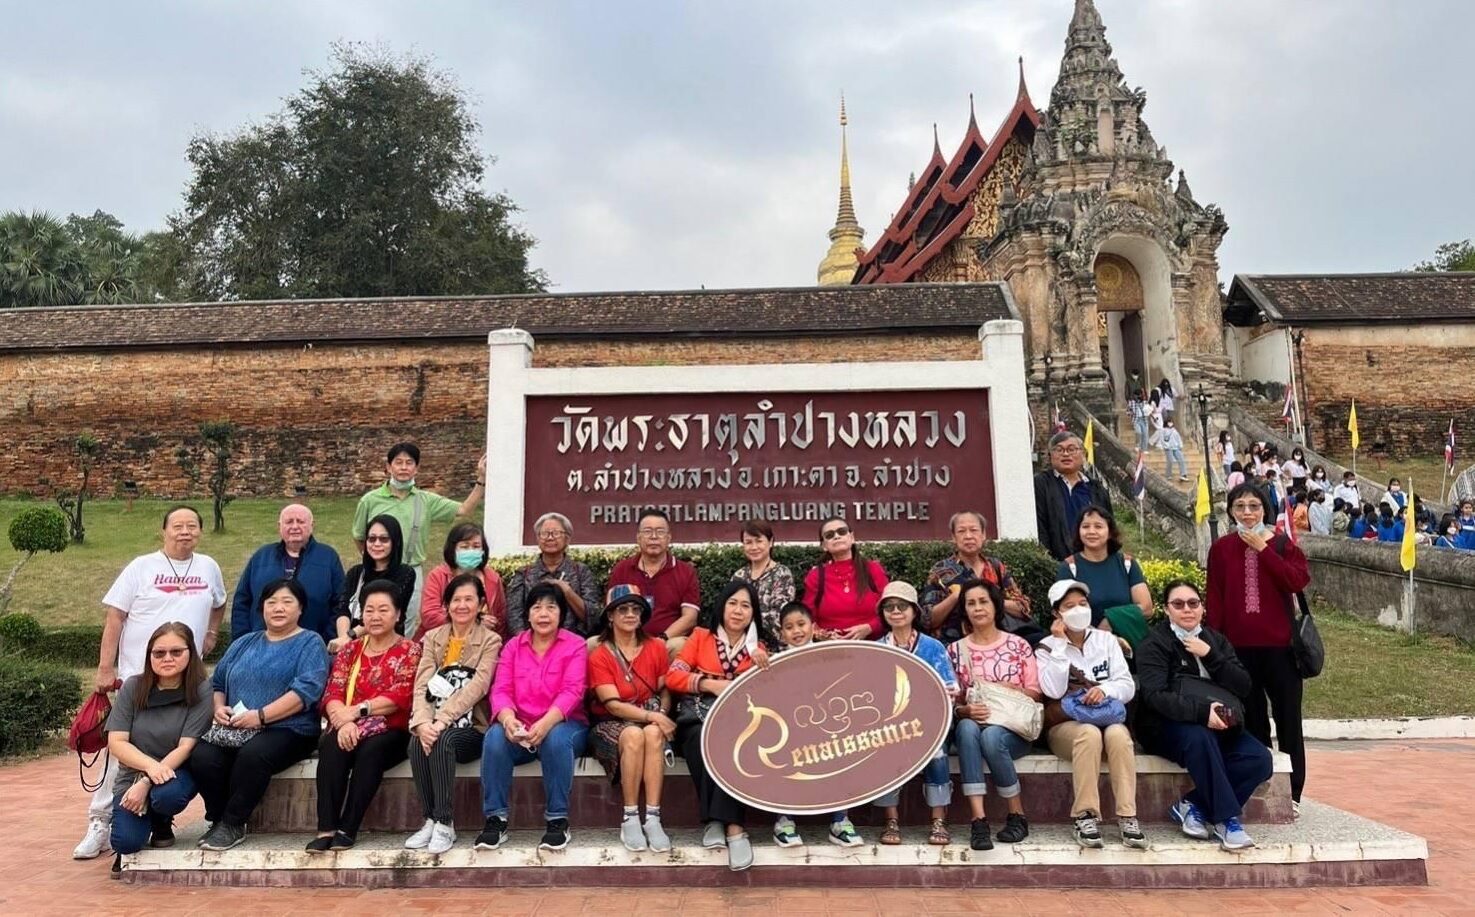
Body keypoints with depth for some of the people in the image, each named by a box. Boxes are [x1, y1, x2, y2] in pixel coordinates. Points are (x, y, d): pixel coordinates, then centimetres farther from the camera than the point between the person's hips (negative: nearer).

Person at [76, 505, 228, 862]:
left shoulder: (209, 567, 6)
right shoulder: (142, 566, -3)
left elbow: (218, 605, 26)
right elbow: (114, 617, -4)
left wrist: (211, 635, 12)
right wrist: (105, 668, -9)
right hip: (137, 675, -3)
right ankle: (101, 821, 6)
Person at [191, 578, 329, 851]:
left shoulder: (310, 643, 2)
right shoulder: (244, 644, 22)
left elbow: (307, 690, -12)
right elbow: (217, 683, 23)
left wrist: (260, 715, -19)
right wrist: (219, 708, 0)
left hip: (287, 730, -5)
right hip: (234, 729, 5)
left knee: (252, 754, -34)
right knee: (201, 756, -24)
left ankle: (232, 825, -13)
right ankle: (219, 820, -3)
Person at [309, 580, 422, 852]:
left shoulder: (410, 650, 5)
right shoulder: (350, 650, 17)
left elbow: (399, 698, -8)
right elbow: (332, 693, 3)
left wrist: (357, 711, -18)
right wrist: (344, 720, -18)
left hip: (390, 731, -3)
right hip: (348, 728, 3)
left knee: (371, 750, -35)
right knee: (332, 745, -30)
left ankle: (347, 829, -28)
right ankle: (326, 828, -32)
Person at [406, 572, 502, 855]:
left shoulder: (490, 641, 0)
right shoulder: (433, 638, 11)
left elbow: (477, 686, -15)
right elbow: (422, 685, -2)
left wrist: (443, 720, -27)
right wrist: (422, 722, -22)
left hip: (472, 727, -3)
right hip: (435, 725, 3)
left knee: (443, 740, -32)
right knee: (417, 742, -29)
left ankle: (445, 824, -23)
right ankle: (431, 820, -17)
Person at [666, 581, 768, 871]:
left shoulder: (757, 648, 17)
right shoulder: (701, 636, 12)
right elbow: (672, 676, 0)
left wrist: (763, 668, -11)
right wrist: (711, 684, -13)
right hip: (696, 716, -1)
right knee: (704, 742, -36)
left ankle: (717, 820, -35)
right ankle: (733, 827, -35)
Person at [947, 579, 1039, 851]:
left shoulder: (1018, 645, 7)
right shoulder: (956, 650, 10)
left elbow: (1035, 693, 5)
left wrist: (1011, 689, -13)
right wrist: (965, 710, -16)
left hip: (1012, 728, -1)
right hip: (971, 724, 1)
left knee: (991, 736, -36)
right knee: (967, 728, -35)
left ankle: (1017, 816, -16)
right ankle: (978, 820, -40)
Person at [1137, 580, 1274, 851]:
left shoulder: (1216, 640, 16)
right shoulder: (1154, 644, 0)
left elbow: (1244, 686, 4)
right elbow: (1155, 695, -15)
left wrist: (1210, 656, -10)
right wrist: (1201, 711, -30)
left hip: (1219, 727, 5)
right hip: (1168, 725, -5)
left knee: (1259, 759, -21)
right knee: (1199, 738, -37)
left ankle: (1193, 806, -13)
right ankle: (1226, 819, -27)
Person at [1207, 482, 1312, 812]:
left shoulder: (1281, 544, 3)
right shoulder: (1221, 549, 4)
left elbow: (1299, 580, -14)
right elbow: (1215, 600, 4)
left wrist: (1263, 550, -14)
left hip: (1279, 643, -1)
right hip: (1239, 646, 1)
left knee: (1288, 718, 5)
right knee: (1252, 719, 8)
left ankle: (1292, 791, 14)